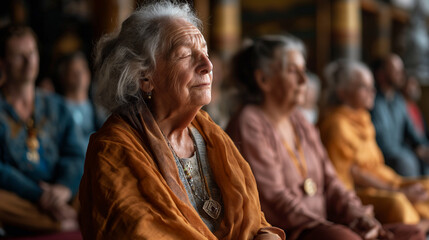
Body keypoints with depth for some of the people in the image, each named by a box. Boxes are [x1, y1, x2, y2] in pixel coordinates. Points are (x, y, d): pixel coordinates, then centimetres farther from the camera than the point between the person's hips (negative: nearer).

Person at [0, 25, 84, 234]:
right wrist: (41, 197, -20)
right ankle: (69, 224, -28)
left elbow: (74, 155, 9)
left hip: (60, 199, 2)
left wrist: (64, 188, -14)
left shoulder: (55, 106, 20)